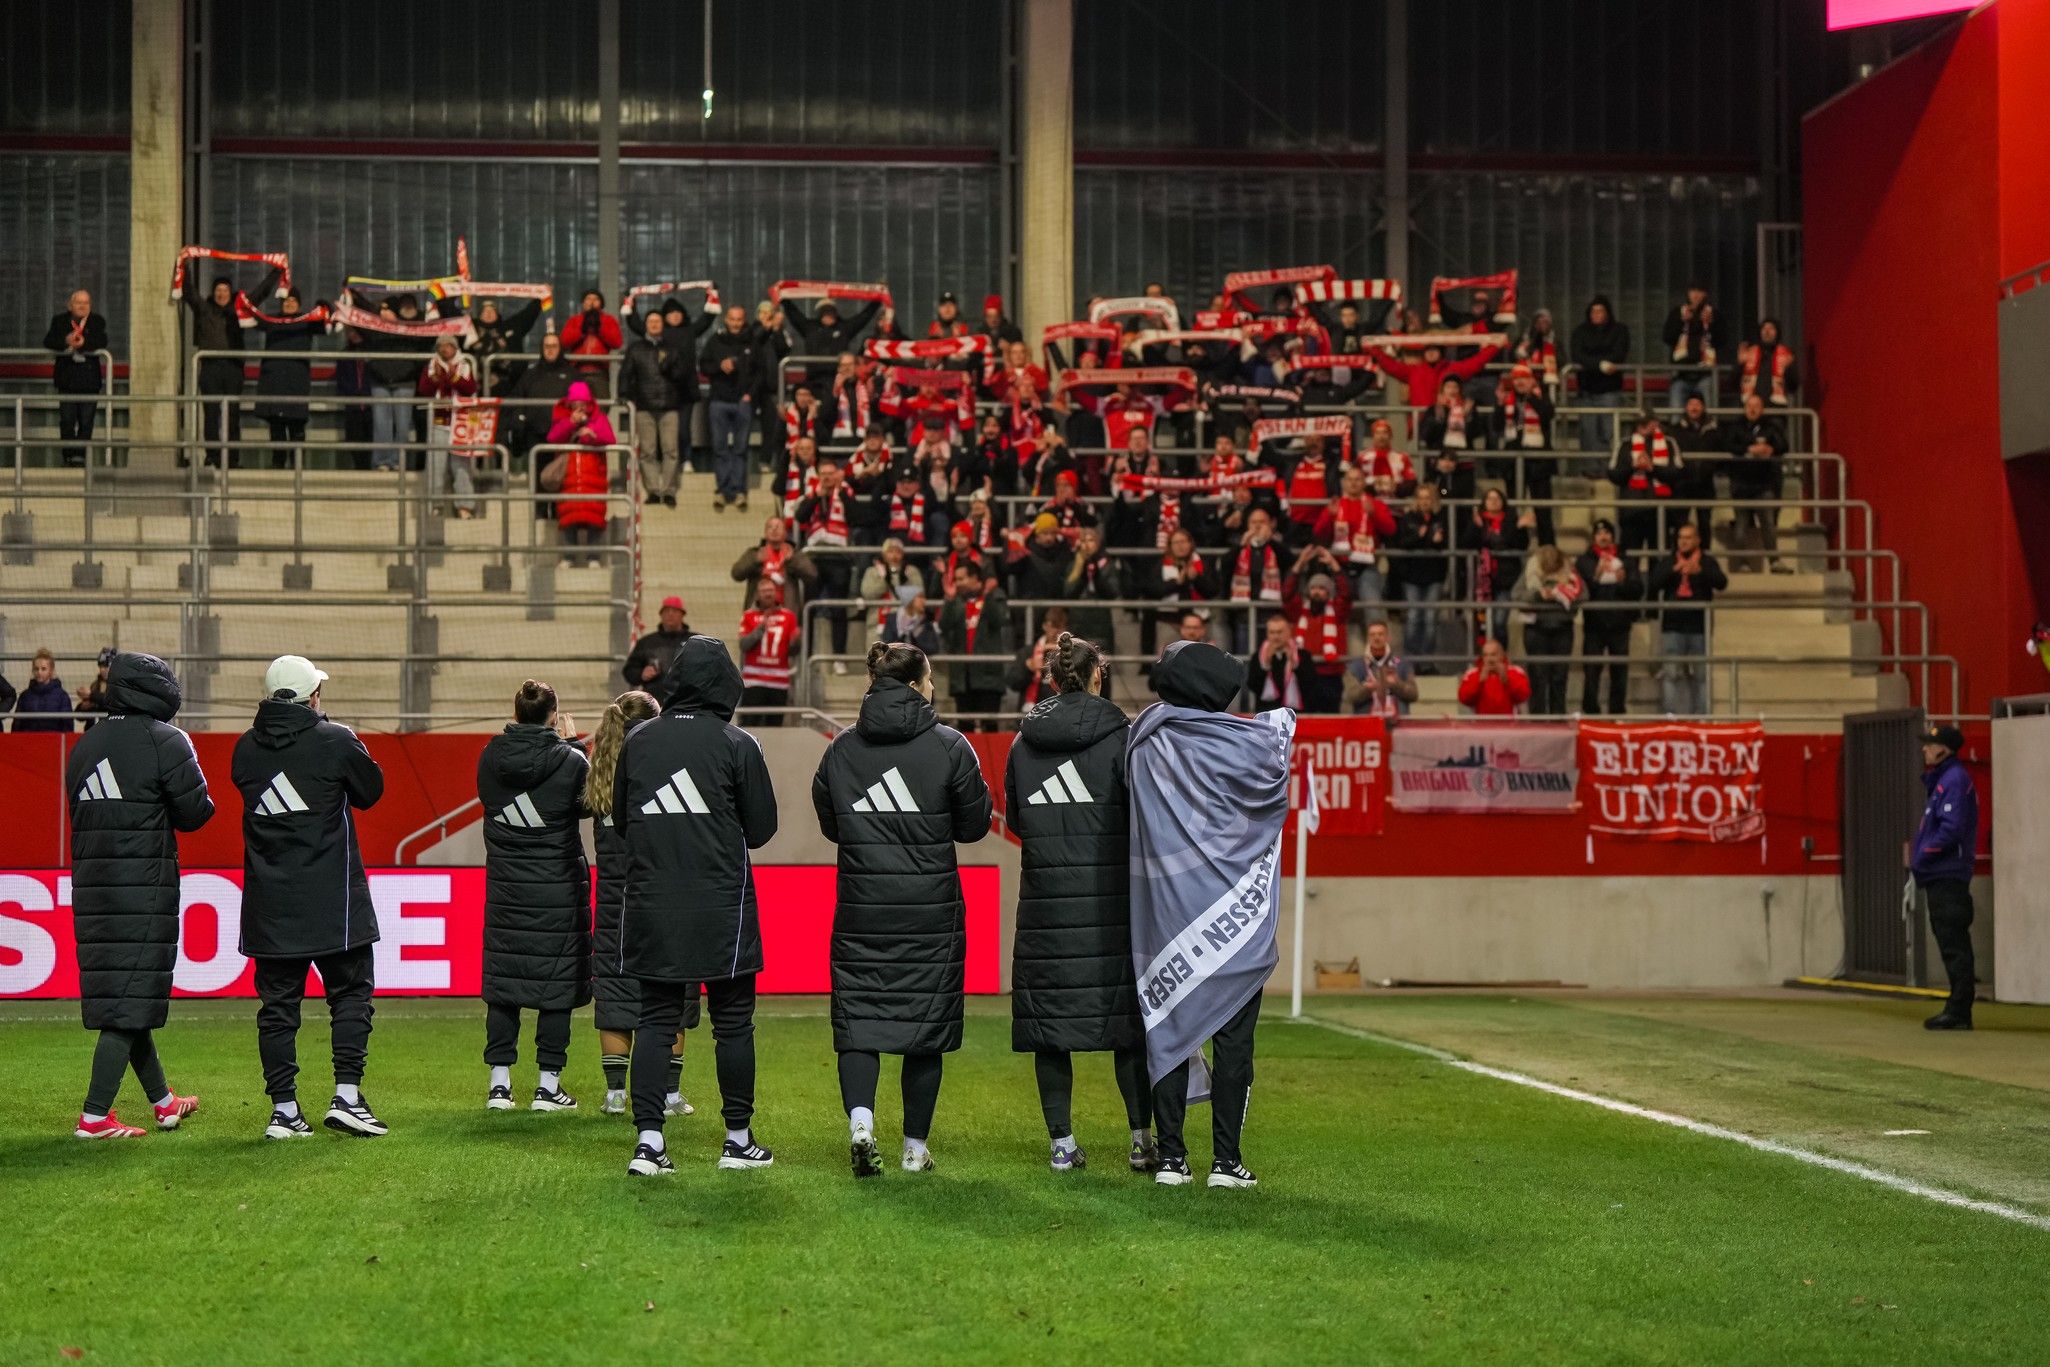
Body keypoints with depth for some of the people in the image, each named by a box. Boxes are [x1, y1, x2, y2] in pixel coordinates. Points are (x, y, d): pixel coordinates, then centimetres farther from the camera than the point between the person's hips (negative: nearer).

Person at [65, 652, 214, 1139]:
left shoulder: (86, 744, 12)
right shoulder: (167, 741, -8)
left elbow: (81, 810, 12)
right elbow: (195, 813, -8)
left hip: (91, 886, 7)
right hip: (143, 887, -7)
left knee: (122, 994, 15)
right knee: (130, 1000, -3)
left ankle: (162, 1101, 28)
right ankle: (94, 1117, -6)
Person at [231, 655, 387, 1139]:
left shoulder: (245, 749, 4)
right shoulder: (336, 741, -8)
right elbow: (371, 790, 5)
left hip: (268, 906, 4)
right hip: (333, 900, -4)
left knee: (277, 1004, 7)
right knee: (351, 993, 7)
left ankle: (283, 1109, 6)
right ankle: (346, 1095, -2)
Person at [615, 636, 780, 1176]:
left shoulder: (638, 740, 3)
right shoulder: (738, 744, -7)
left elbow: (620, 819, 12)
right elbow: (762, 827, 0)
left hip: (651, 904, 3)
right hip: (722, 906, -3)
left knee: (655, 1020, 7)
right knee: (732, 1021, 8)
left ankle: (648, 1140, -1)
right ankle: (738, 1139, 14)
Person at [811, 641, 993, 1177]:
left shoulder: (841, 749, 2)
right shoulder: (949, 746, -6)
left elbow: (830, 825, 11)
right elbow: (974, 825, 1)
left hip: (860, 908, 2)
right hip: (931, 910, -1)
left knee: (857, 1018, 6)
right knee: (926, 1021, 9)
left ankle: (860, 1118, -17)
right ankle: (916, 1147, 15)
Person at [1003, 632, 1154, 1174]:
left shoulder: (1023, 742, 6)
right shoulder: (1120, 737, -4)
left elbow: (1013, 820, 13)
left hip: (1044, 895, 2)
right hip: (1109, 897, -2)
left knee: (1048, 1021, 5)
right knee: (1127, 1015, 5)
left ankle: (1062, 1143, 7)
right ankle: (1142, 1139, 5)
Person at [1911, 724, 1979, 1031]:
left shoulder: (1954, 780, -12)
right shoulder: (1941, 780, 19)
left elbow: (1952, 830, -21)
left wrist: (1922, 857, -13)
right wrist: (1919, 858, 9)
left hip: (1948, 878, -10)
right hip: (1940, 877, 10)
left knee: (1954, 945, -9)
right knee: (1952, 945, 12)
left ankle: (1959, 1013, -9)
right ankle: (1957, 1009, 16)